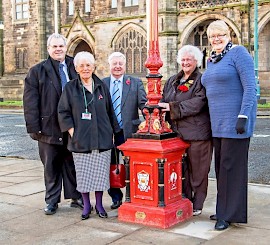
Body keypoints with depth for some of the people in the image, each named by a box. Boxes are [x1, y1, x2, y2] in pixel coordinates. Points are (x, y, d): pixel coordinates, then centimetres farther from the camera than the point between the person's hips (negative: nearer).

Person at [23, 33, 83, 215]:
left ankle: (76, 197, 21)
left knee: (72, 165, 10)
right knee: (51, 167, 8)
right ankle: (52, 201, 19)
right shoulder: (37, 71, 4)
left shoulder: (75, 68, 8)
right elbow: (30, 101, -2)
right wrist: (34, 127, -9)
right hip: (49, 128, -1)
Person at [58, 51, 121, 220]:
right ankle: (86, 206, 19)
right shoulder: (70, 88, 3)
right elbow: (63, 112, 2)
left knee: (101, 173, 3)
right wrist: (72, 132, -6)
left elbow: (110, 111, 13)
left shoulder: (102, 87, 9)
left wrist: (113, 132, 10)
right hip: (81, 140, -1)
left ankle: (99, 204, 19)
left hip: (102, 139, 1)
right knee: (83, 174, 3)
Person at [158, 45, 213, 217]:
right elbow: (164, 101, 15)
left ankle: (197, 205, 14)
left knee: (197, 170, 2)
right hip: (177, 133, 6)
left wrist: (172, 107, -18)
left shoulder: (202, 80, -3)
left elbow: (197, 103, -16)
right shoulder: (172, 81, 19)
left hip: (197, 133, -5)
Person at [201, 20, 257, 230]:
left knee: (231, 166, -3)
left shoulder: (238, 52, -8)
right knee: (221, 165, 11)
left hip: (235, 121, -8)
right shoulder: (211, 60, 16)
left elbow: (250, 87, -14)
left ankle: (230, 214, 7)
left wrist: (243, 116, -21)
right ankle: (224, 210, 22)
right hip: (218, 123, 8)